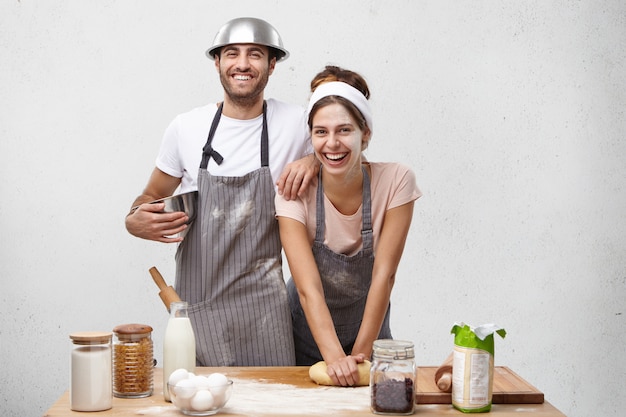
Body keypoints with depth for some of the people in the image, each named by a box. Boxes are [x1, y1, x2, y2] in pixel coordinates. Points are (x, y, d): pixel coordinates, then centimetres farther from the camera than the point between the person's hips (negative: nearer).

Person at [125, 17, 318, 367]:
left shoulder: (296, 124, -1)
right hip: (196, 301, 1)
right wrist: (135, 222, -8)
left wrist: (313, 160, -7)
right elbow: (152, 197, 15)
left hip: (262, 305, -1)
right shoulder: (185, 128, 3)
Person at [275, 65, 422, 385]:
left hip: (368, 326, 1)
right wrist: (334, 356, -38)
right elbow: (309, 288, -27)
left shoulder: (395, 181, -20)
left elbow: (384, 274, -19)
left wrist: (360, 353, -20)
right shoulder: (295, 190, -21)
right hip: (306, 331, 0)